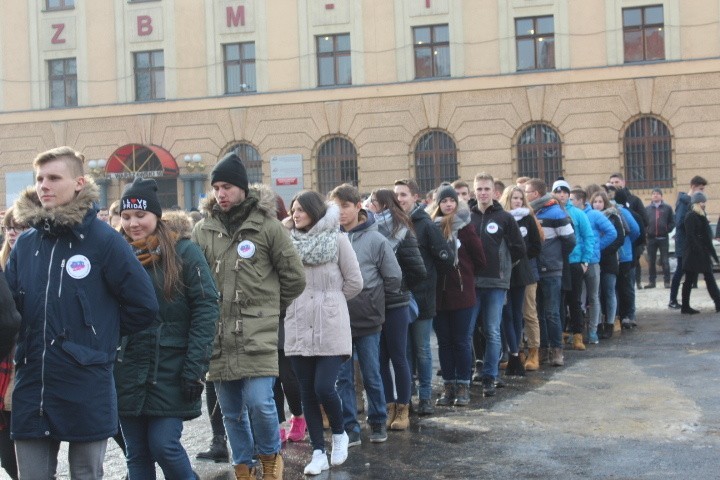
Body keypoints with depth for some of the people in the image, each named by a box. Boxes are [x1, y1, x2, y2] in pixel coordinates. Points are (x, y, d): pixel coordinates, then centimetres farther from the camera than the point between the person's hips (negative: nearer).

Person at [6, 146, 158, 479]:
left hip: (87, 389, -4)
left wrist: (101, 334, 4)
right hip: (31, 387, 4)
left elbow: (143, 305, -3)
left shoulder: (103, 239, -4)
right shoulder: (25, 243, 10)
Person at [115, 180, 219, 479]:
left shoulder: (183, 251, -5)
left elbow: (205, 309, -9)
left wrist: (195, 366, -14)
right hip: (128, 371, 4)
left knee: (164, 445, -8)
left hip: (170, 370, -4)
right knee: (137, 454, 8)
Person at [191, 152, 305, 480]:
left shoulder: (267, 226, -2)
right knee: (231, 410, 10)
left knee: (259, 401, -12)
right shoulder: (202, 230, 6)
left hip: (258, 333, -3)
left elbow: (294, 277, 4)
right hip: (217, 335, 3)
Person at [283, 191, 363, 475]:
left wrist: (330, 301, 9)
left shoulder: (337, 240, -2)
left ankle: (339, 434, 17)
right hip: (299, 327, 4)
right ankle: (319, 453, 16)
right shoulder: (290, 241, 6)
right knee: (307, 392, 6)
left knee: (324, 388, -11)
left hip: (331, 327, -3)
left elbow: (355, 282, 2)